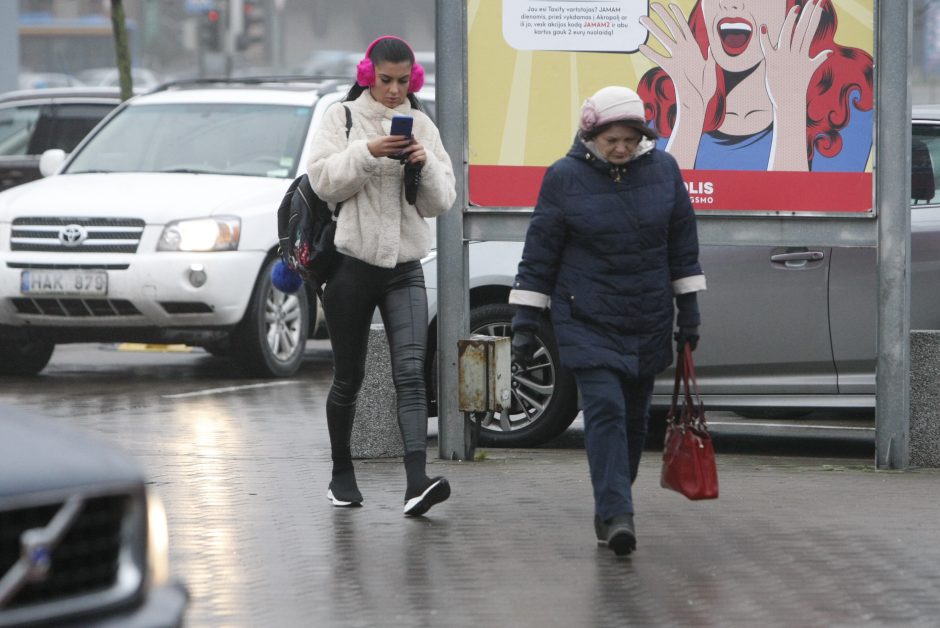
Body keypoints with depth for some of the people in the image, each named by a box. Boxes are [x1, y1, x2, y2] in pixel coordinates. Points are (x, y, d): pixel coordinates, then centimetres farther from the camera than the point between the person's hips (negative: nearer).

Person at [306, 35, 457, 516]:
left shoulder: (421, 126, 9)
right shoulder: (342, 118, 2)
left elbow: (441, 201, 6)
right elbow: (323, 180, -10)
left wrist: (425, 165, -12)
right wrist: (368, 153, -22)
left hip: (404, 267, 1)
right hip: (351, 262, -1)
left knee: (410, 372, -15)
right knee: (348, 377, 8)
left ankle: (417, 482, -27)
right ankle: (341, 474, 27)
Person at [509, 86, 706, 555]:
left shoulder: (662, 169, 2)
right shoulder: (565, 177, -6)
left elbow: (683, 245, 10)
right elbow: (539, 253, -1)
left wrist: (689, 311, 10)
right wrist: (525, 322, -3)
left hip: (648, 323, 4)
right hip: (587, 322, -4)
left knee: (634, 417, 10)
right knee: (605, 410, -16)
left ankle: (611, 508, 25)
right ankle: (615, 515, -21)